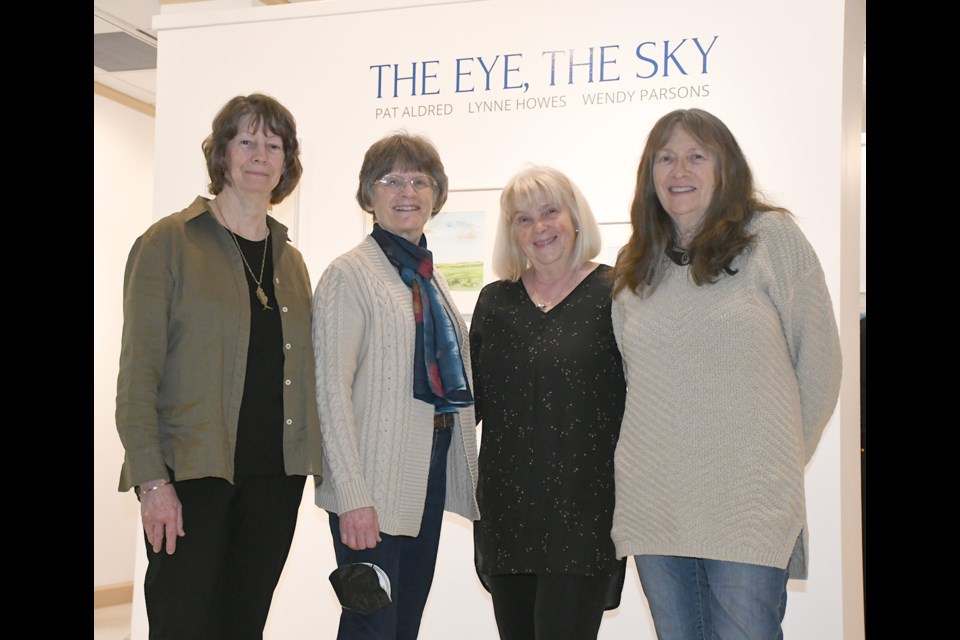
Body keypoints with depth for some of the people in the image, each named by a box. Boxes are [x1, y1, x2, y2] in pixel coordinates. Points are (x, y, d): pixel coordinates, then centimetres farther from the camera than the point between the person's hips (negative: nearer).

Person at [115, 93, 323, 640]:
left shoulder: (291, 258, 13)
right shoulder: (170, 241, -3)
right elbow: (138, 372, -7)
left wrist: (307, 462, 7)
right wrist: (152, 480, -14)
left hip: (275, 474, 5)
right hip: (191, 473, -5)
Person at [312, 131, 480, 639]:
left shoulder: (428, 276, 15)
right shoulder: (350, 273, -9)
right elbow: (332, 389, -15)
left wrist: (463, 468, 12)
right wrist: (352, 495, -21)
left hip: (430, 472, 7)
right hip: (376, 483, -7)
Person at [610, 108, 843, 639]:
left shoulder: (771, 236, -1)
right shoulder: (633, 264, 11)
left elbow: (818, 360, 1)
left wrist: (780, 460, 5)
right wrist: (667, 455, 11)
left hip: (750, 510, -4)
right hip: (653, 506, 4)